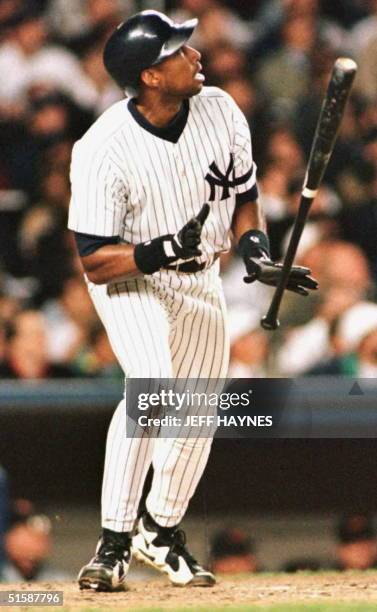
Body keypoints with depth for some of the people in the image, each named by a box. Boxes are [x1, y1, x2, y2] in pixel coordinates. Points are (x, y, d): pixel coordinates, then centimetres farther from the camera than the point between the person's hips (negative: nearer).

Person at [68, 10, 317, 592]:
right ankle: (113, 541, -21)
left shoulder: (220, 112, -14)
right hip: (129, 279, -6)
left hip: (200, 280, 6)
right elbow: (95, 261, -26)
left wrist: (255, 250, -14)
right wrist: (163, 251, -42)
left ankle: (161, 533, 33)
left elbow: (244, 196, 4)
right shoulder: (104, 149, -29)